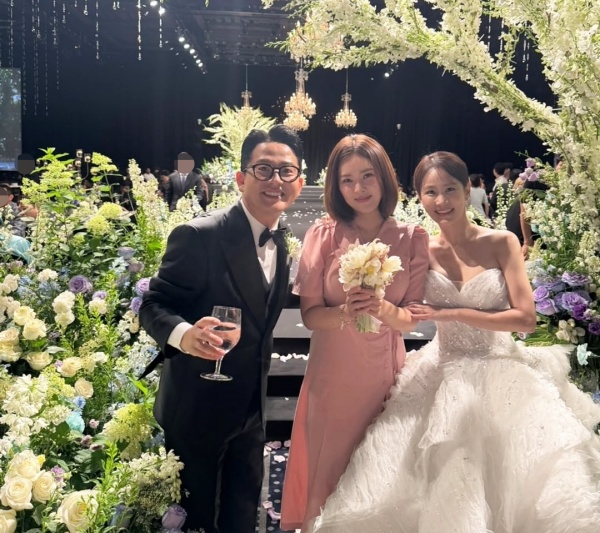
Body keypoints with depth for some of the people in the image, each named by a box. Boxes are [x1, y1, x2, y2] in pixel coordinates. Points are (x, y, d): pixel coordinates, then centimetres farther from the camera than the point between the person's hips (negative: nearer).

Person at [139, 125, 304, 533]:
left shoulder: (280, 244, 2)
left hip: (251, 411, 6)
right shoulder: (198, 236, -20)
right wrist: (184, 333, -38)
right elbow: (153, 305, -19)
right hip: (197, 408, -6)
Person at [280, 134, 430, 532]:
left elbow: (411, 319, -3)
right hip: (332, 375, -1)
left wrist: (383, 309, -24)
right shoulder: (324, 234, -5)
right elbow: (309, 314, -6)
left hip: (384, 374, 1)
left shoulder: (413, 238, -2)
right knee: (328, 469, 12)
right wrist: (344, 313, -25)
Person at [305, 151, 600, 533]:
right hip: (444, 376, 2)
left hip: (501, 373, -1)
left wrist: (451, 313, -16)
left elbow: (526, 318, -12)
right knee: (441, 487, -5)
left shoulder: (502, 243, -5)